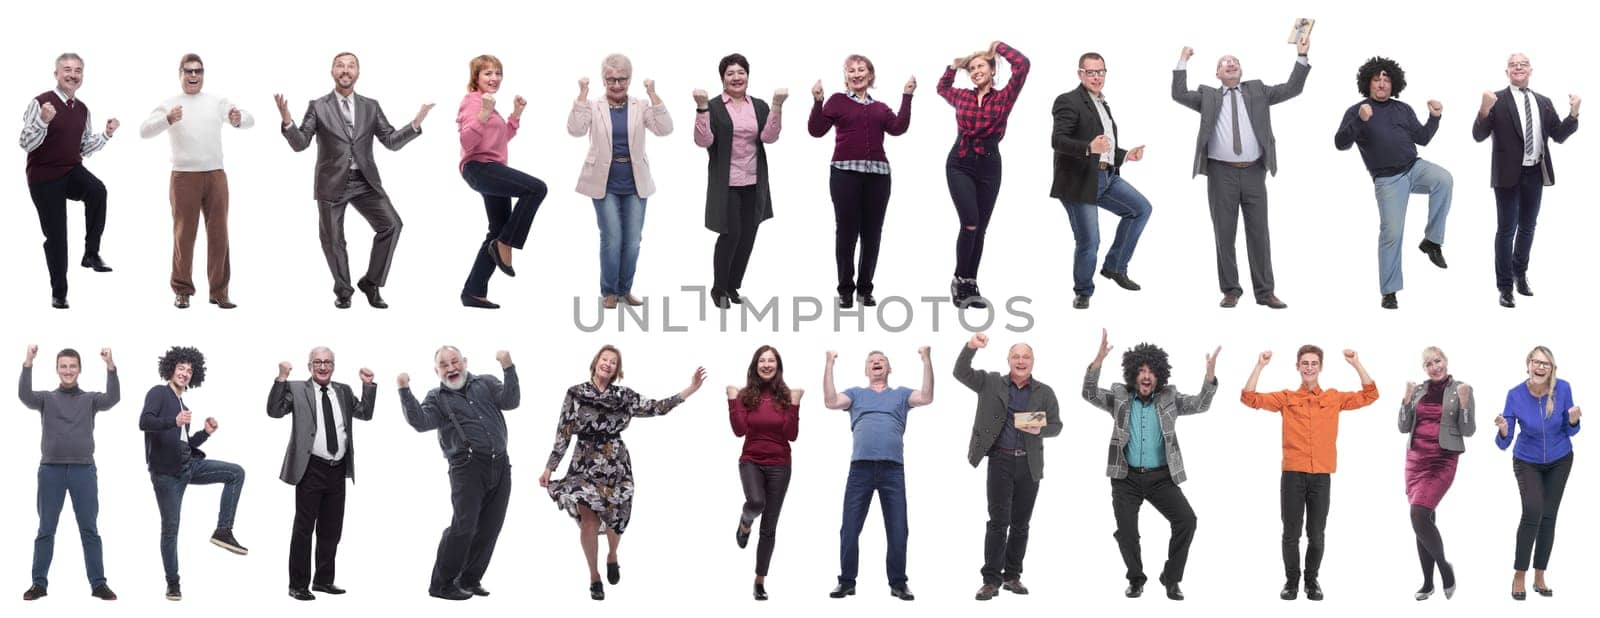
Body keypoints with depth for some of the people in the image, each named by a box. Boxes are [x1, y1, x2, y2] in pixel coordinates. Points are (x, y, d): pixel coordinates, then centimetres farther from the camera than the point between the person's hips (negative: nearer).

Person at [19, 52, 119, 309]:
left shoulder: (82, 109, 7)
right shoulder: (41, 103, -12)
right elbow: (25, 144, -17)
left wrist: (107, 134, 2)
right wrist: (43, 121, -31)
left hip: (73, 172, 4)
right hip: (44, 177, -4)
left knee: (97, 190, -31)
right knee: (55, 235, 1)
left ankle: (91, 253, -18)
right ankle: (58, 293, 18)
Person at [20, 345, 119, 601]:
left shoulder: (90, 399, 8)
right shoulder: (46, 398, 8)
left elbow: (113, 398, -12)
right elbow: (24, 395, -12)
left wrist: (110, 366, -26)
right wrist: (28, 363, -25)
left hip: (84, 470, 0)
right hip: (51, 470, 0)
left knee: (90, 529, 1)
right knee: (46, 530, 4)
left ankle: (98, 583, 3)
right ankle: (39, 583, 9)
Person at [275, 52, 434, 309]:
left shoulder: (371, 107, 8)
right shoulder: (318, 107, 1)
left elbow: (392, 141, 4)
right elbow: (300, 144, -5)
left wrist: (416, 124, -12)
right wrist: (287, 121, -23)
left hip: (364, 182, 1)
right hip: (332, 183, -1)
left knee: (391, 224, -15)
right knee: (332, 240, 6)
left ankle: (371, 283, 0)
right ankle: (343, 290, 29)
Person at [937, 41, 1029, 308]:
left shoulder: (1003, 98, -2)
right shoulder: (962, 96, 6)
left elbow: (1023, 64, -14)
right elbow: (942, 87, 30)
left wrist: (998, 47, 0)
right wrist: (954, 65, 19)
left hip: (989, 167, 0)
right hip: (960, 165, 0)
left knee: (980, 229, 7)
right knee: (970, 223, -15)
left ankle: (971, 285, 16)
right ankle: (960, 281, -3)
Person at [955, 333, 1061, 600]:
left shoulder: (1045, 392, 7)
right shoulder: (991, 383, 4)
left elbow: (1056, 426, 8)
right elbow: (961, 372, -5)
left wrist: (1039, 430, -15)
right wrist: (971, 347, -23)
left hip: (1029, 465, 2)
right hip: (1000, 460, -2)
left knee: (1020, 523, 8)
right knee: (998, 521, -6)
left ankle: (1012, 576, 17)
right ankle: (991, 580, -4)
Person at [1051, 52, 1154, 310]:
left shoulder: (1102, 104, 18)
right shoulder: (1069, 101, -10)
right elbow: (1057, 140, -22)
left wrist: (1126, 154, 11)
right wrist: (1089, 148, -35)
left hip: (1106, 176, 8)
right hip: (1079, 181, -8)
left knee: (1141, 209, 0)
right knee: (1088, 241, -4)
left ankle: (1115, 266, 10)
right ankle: (1083, 293, 19)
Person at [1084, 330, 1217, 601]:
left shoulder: (1169, 399, 2)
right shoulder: (1119, 397, 0)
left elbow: (1201, 404, -7)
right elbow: (1090, 393, -13)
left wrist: (1210, 374, -25)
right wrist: (1099, 359, -28)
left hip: (1161, 477, 0)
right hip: (1126, 477, 0)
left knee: (1187, 520, -15)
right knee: (1126, 531, -2)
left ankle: (1171, 578, 1)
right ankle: (1136, 579, 24)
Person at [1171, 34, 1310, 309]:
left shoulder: (1257, 91, 13)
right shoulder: (1208, 96, 11)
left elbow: (1292, 89, 7)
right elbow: (1179, 94, 0)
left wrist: (1302, 56, -1)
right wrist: (1183, 62, 0)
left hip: (1253, 172, 1)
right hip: (1222, 173, -1)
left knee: (1259, 232, 3)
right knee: (1224, 233, 2)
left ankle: (1265, 291, 7)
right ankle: (1230, 290, 9)